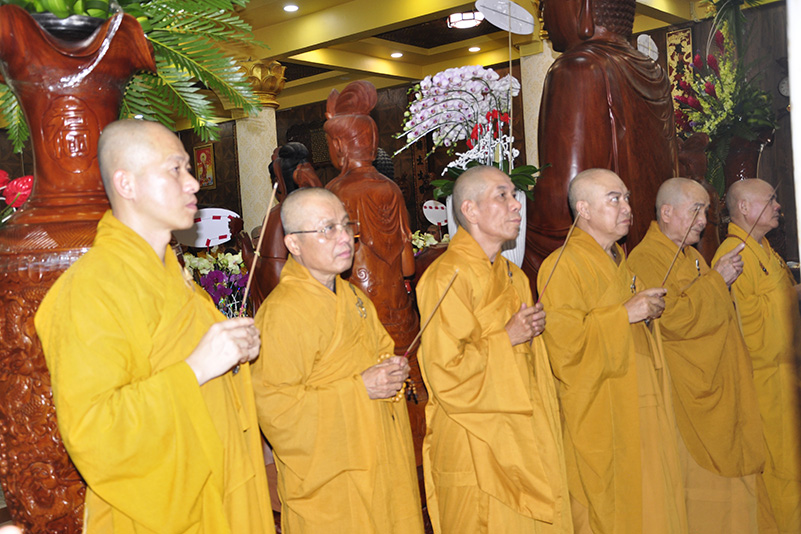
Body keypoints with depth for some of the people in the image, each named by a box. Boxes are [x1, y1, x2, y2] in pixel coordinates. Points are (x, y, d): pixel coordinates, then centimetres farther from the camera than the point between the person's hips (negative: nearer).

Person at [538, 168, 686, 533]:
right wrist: (624, 314, -21)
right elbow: (562, 344, -23)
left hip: (639, 410, 9)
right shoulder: (562, 266, -13)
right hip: (597, 418, -9)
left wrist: (649, 309, 11)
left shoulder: (619, 262, 16)